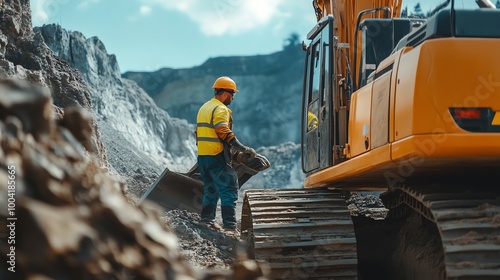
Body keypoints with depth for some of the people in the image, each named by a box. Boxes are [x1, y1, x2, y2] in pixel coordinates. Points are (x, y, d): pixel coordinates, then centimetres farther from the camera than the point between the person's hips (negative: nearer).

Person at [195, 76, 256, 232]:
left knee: (210, 189, 19)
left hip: (202, 155, 9)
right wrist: (243, 149, -25)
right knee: (228, 190, -9)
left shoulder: (204, 108, 19)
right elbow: (224, 133, -22)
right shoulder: (221, 109, -11)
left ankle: (207, 220, 21)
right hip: (217, 156, -9)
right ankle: (229, 225, -15)